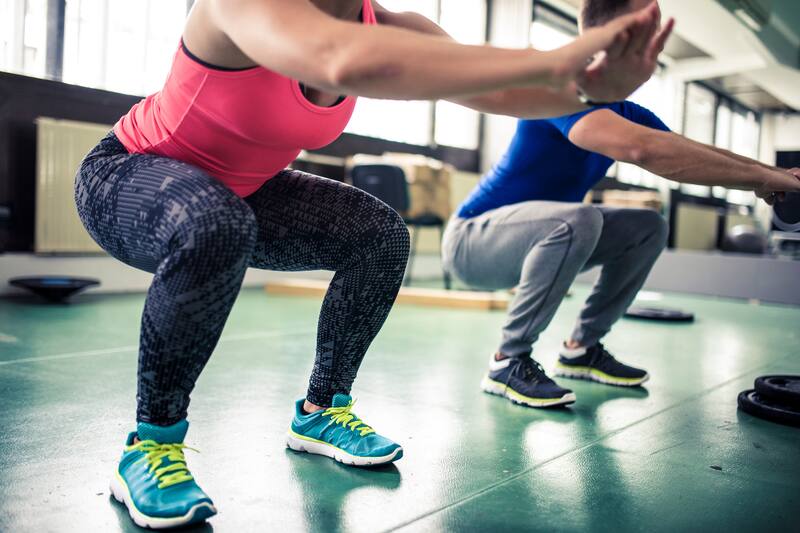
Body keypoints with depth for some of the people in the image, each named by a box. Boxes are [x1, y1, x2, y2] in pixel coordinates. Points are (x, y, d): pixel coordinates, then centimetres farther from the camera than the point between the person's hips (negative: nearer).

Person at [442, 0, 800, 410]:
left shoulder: (625, 113, 5)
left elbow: (702, 155, 5)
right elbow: (641, 149, -40)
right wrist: (761, 178, -34)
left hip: (535, 238, 9)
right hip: (471, 239, -8)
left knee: (648, 228, 5)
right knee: (577, 219, -34)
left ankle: (581, 348, 9)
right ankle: (508, 361, -20)